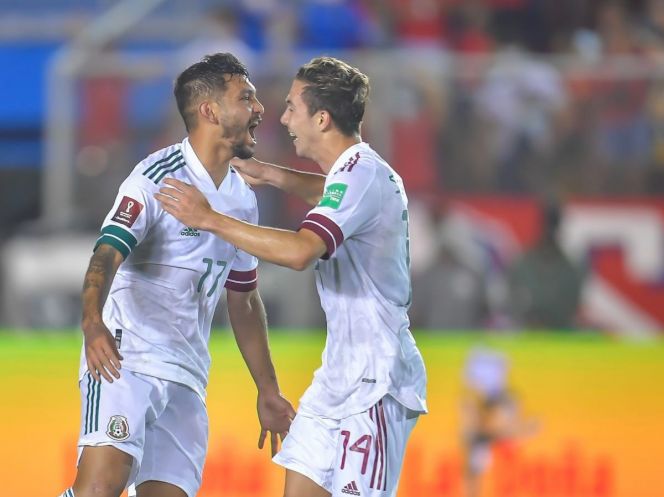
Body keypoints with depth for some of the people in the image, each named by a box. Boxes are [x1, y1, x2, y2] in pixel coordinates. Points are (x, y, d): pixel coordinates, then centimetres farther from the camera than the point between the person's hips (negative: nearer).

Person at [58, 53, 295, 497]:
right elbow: (107, 254, -23)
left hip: (187, 377, 7)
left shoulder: (243, 198, 14)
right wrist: (93, 323, -43)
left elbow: (244, 300, 25)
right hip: (123, 360, -7)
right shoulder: (158, 177, -9)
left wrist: (268, 391, 26)